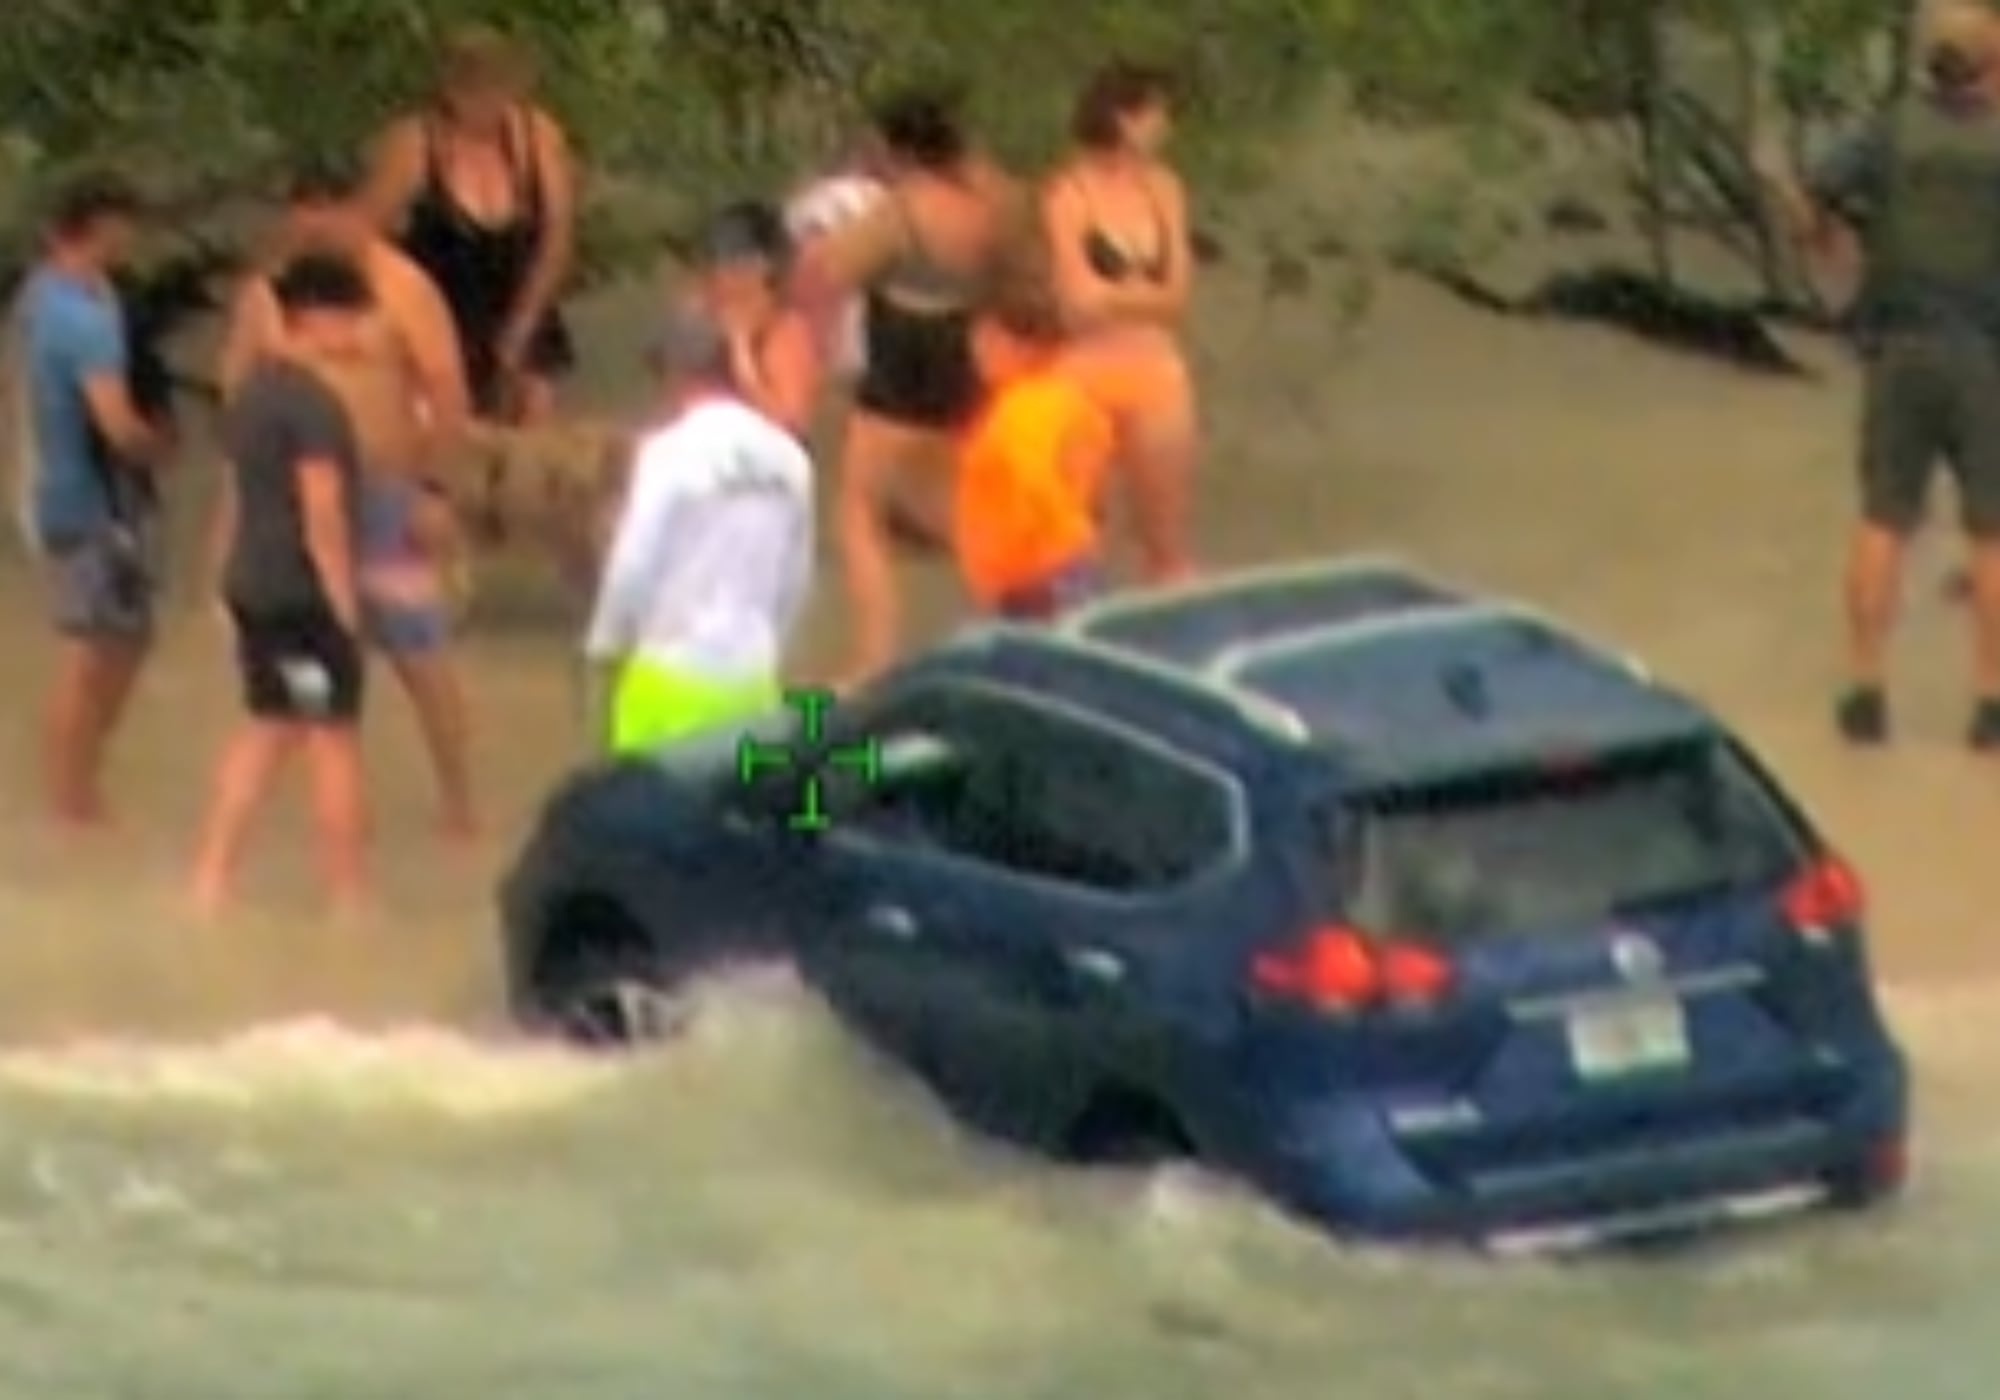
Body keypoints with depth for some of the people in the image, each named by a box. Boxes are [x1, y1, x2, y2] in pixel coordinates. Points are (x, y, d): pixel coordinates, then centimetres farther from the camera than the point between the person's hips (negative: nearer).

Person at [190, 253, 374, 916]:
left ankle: (211, 881, 12)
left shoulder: (254, 387, 12)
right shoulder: (313, 400, -17)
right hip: (304, 592, -9)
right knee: (334, 740, -1)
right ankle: (350, 897, 4)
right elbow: (322, 511, -21)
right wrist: (345, 603, -16)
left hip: (255, 585, 9)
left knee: (268, 730, 16)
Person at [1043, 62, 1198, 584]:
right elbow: (1080, 300, -15)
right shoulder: (1067, 195, -12)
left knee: (1168, 540, 11)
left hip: (1157, 370, 5)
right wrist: (1145, 292, -3)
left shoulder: (1163, 188, 5)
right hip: (1086, 372, -5)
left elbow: (1177, 296, 4)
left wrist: (1116, 294, -10)